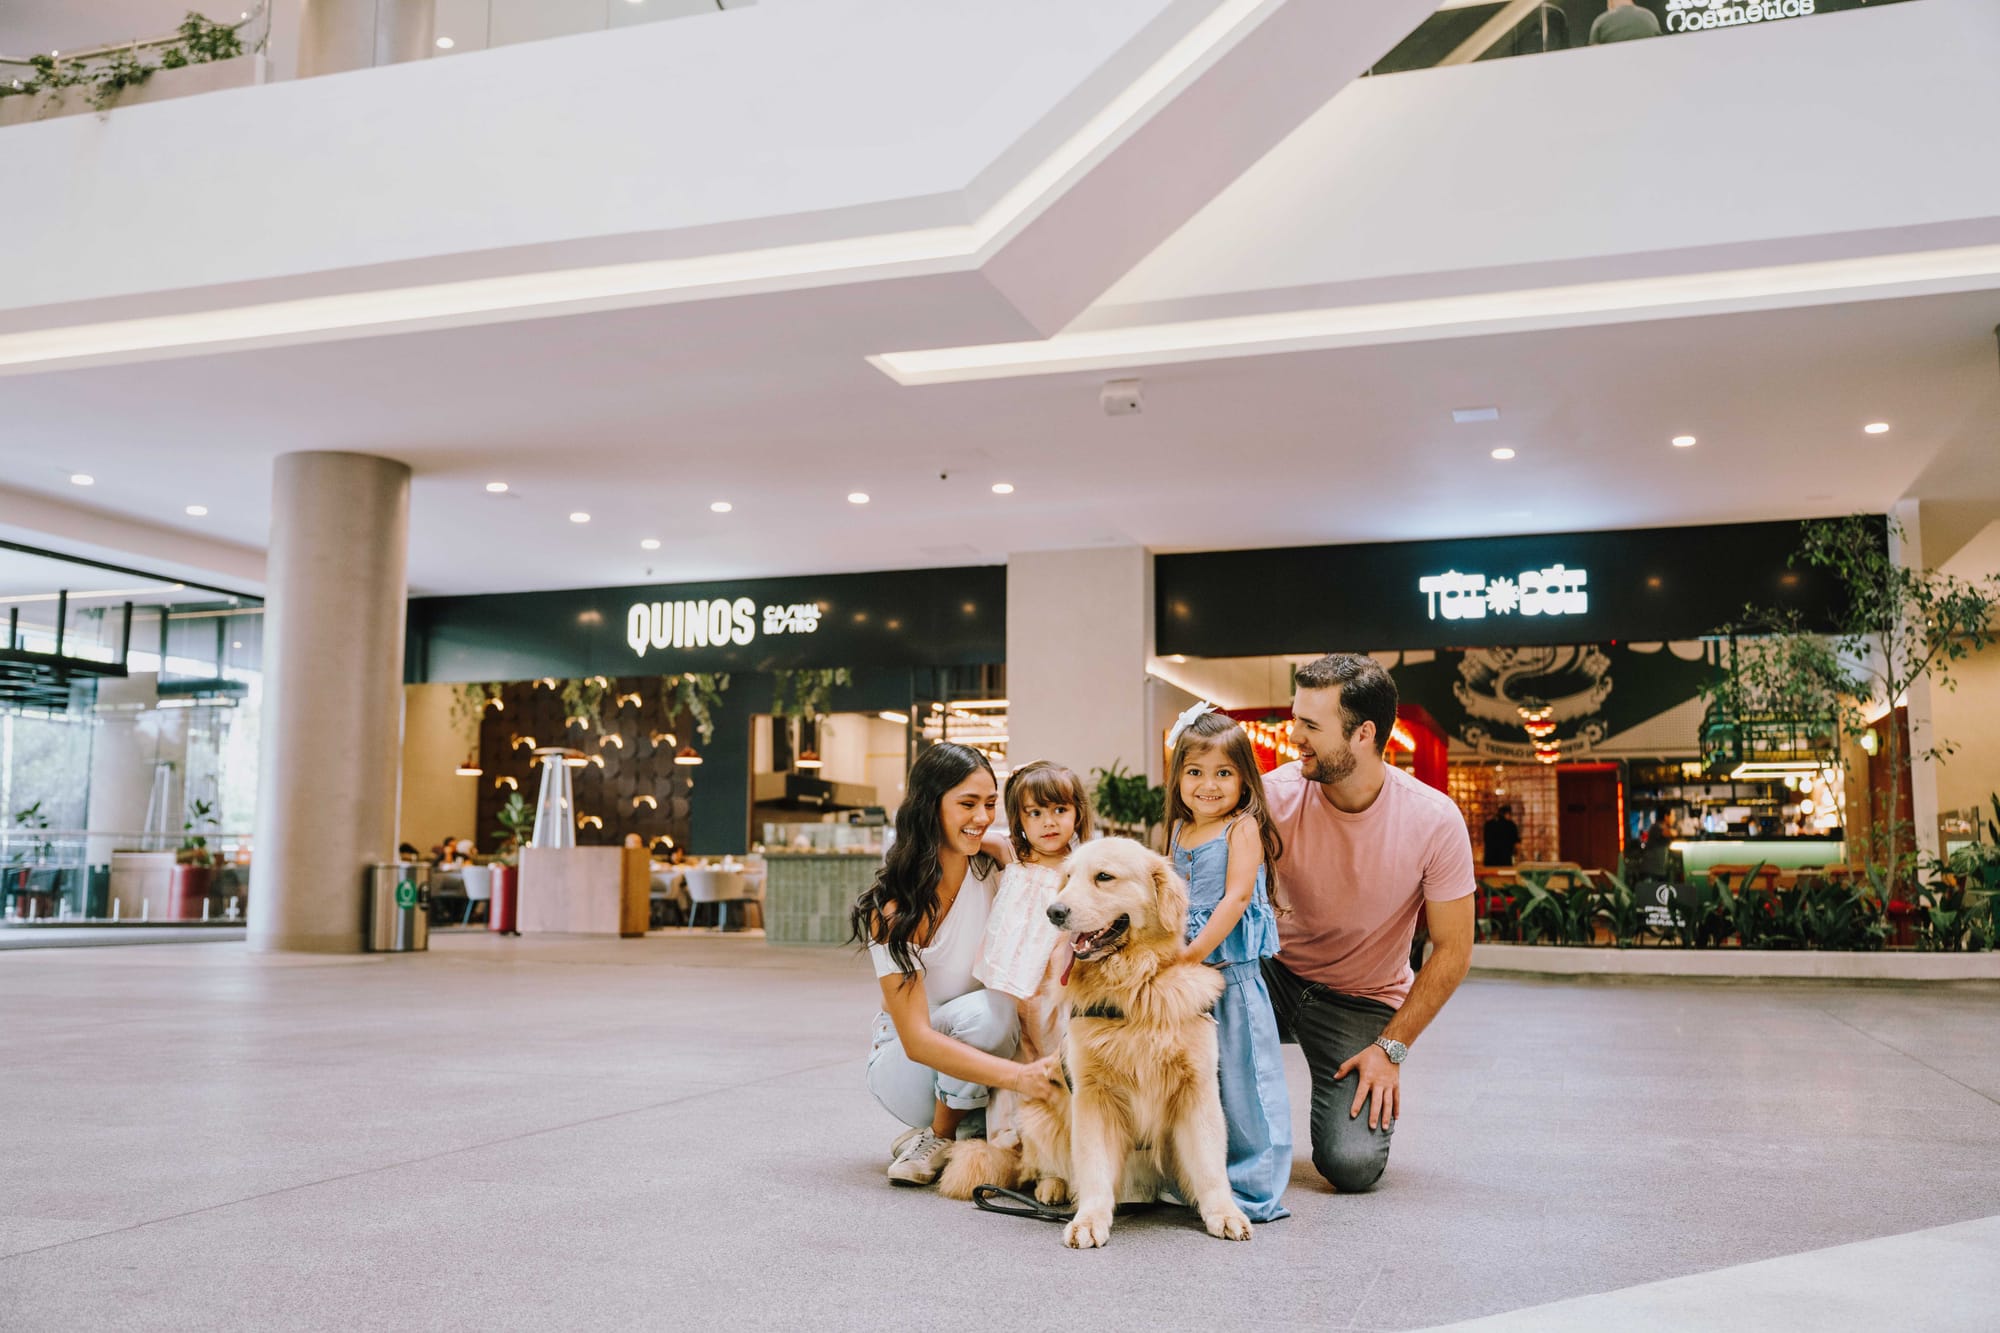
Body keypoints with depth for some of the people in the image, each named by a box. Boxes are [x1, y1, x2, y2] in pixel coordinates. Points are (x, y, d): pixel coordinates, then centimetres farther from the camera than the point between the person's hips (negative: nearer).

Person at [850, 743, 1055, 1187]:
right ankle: (938, 1137, -9)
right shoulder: (893, 906, -23)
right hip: (903, 1061, -4)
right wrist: (1018, 1075, -43)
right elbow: (917, 1040, -30)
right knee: (982, 1010, -33)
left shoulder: (996, 869, -10)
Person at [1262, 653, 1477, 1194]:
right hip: (1276, 972, 1)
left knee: (1352, 1167, -20)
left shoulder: (1435, 820, -19)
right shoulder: (1275, 795, -18)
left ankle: (1368, 1091, 16)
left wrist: (1391, 1048, -13)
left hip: (1364, 1002, -1)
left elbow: (1452, 950, -10)